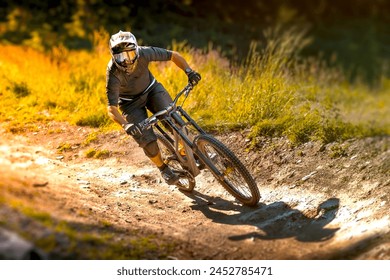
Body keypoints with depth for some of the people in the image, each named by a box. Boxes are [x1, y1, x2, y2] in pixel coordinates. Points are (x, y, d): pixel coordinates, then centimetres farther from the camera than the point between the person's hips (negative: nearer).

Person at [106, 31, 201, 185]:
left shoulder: (144, 53, -29)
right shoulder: (113, 73, -33)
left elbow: (173, 55, -16)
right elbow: (112, 108, -35)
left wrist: (189, 71, -32)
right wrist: (125, 125, -53)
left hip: (151, 89, 2)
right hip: (131, 102, -2)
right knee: (147, 140, -11)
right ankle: (163, 168, 17)